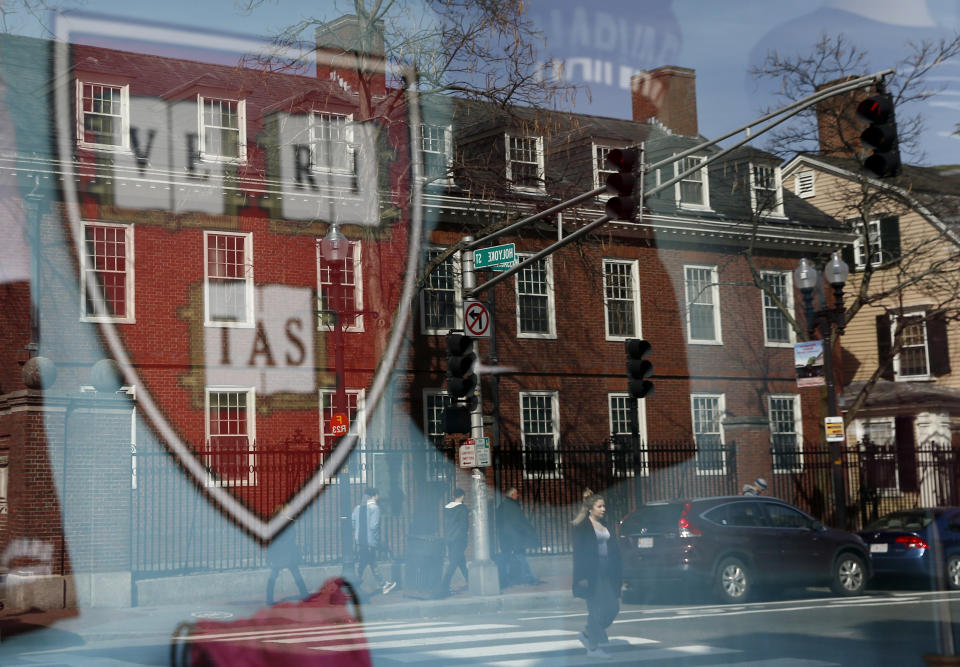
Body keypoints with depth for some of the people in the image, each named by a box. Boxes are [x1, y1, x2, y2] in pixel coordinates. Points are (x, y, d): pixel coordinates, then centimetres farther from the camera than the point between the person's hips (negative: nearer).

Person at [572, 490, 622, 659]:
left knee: (613, 607, 5)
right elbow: (579, 553, -12)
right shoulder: (581, 527, -7)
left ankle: (587, 634, 23)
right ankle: (593, 647, 8)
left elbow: (614, 551, 17)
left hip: (606, 574, 7)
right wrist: (582, 577, -18)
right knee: (597, 609, -5)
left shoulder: (605, 526, 14)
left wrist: (617, 574, 12)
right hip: (591, 575, -7)